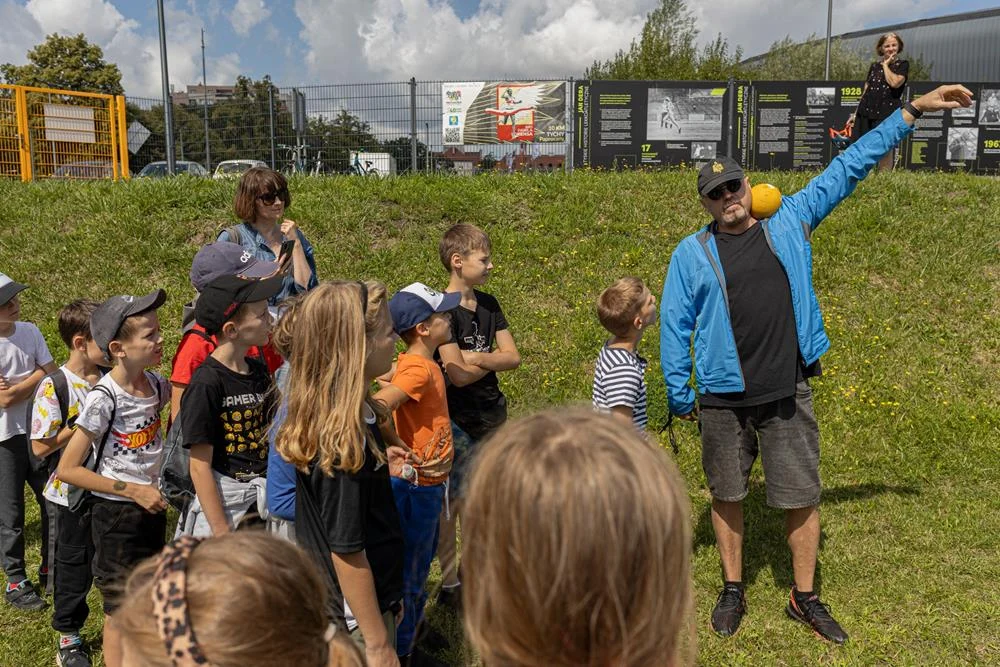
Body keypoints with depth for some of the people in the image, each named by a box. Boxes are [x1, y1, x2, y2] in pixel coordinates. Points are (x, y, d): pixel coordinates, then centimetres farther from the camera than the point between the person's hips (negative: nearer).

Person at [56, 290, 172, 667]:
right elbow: (67, 470, -20)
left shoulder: (155, 384, -5)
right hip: (115, 514, -6)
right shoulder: (104, 398, -22)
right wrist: (132, 490, -22)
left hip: (151, 508, 6)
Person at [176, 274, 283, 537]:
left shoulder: (260, 372, 5)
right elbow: (200, 467, -15)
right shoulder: (206, 384, -15)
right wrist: (221, 531, -16)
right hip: (221, 502, -6)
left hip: (265, 500, 6)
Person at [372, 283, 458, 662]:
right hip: (417, 487, -9)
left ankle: (406, 646, 36)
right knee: (410, 576, 6)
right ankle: (400, 653, 22)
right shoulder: (417, 369, -23)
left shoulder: (426, 365, 5)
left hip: (429, 485, 9)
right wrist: (404, 453, -24)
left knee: (417, 571, 21)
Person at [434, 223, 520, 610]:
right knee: (451, 502, 3)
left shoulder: (489, 305, 8)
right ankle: (449, 585, 15)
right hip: (458, 421, -7)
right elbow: (458, 374, -20)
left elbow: (513, 357, 2)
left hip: (492, 414, 7)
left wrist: (476, 357, -14)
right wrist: (494, 360, -6)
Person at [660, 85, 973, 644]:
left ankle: (805, 598, 26)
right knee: (728, 496, 11)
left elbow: (847, 168, 8)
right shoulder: (692, 253, -1)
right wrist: (679, 395, 1)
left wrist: (911, 111, 8)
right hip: (724, 400, -1)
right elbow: (675, 325, 1)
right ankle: (733, 590, 30)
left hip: (790, 394, 1)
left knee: (802, 497, 7)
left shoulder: (790, 223, 5)